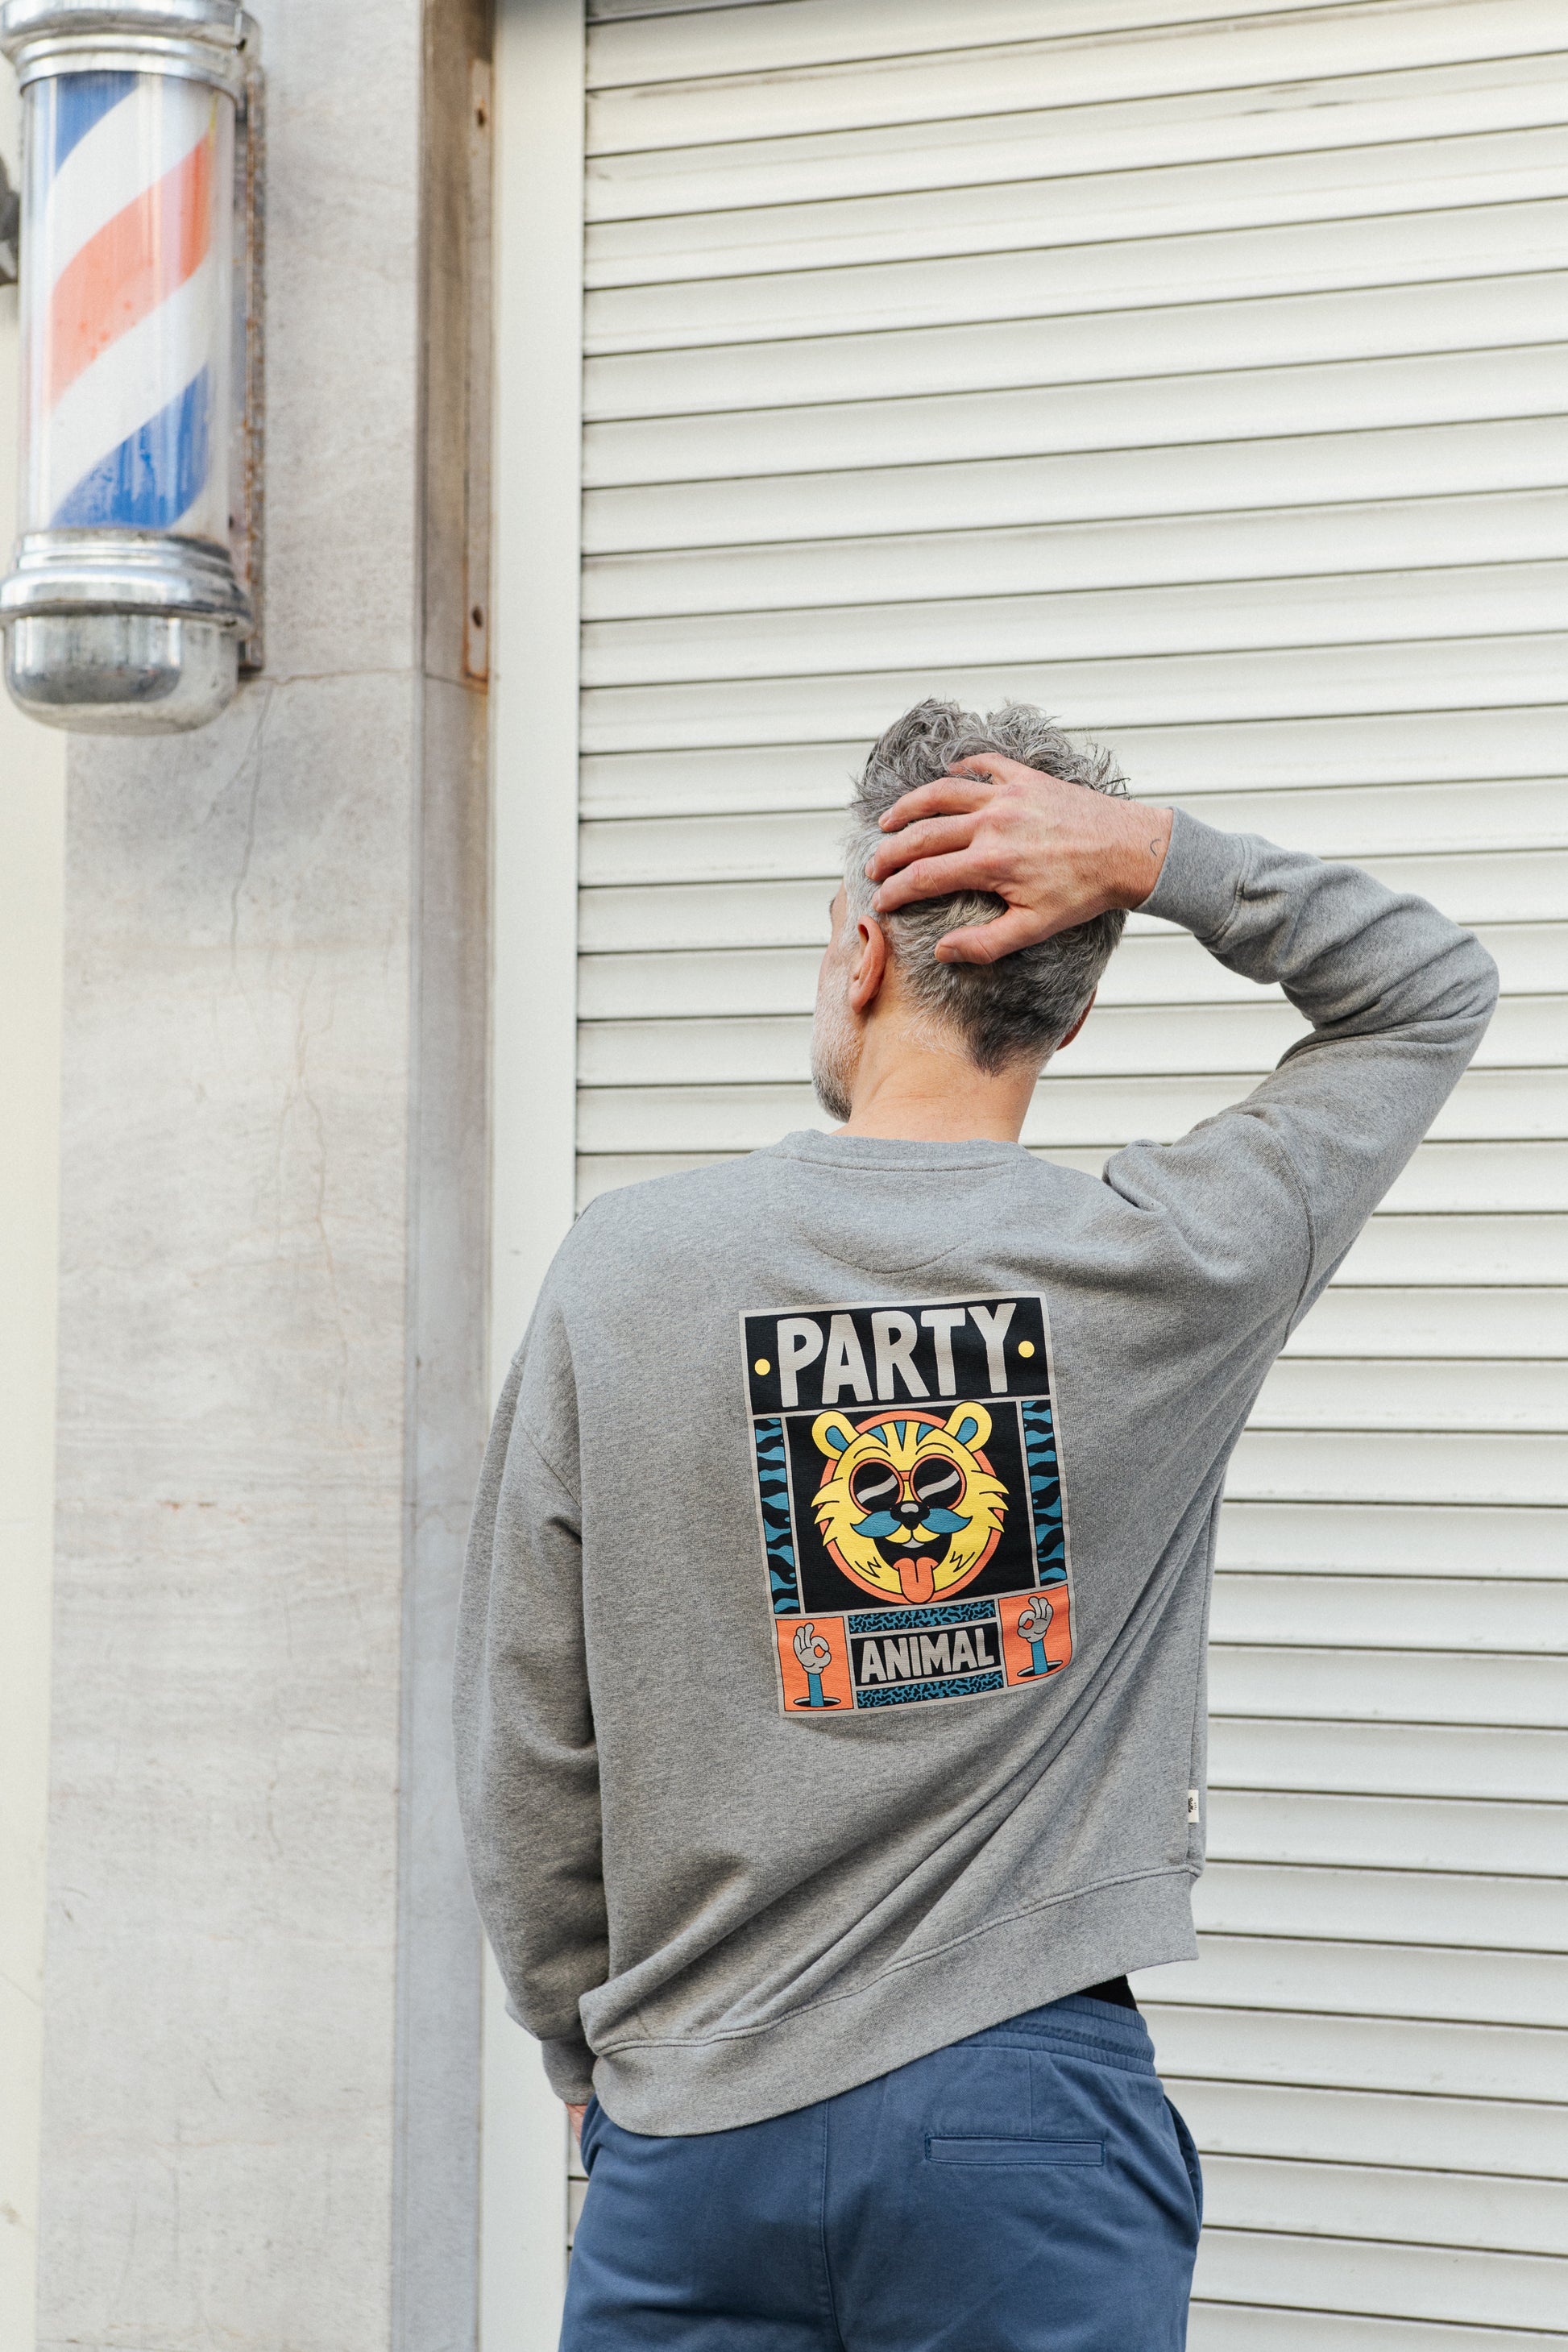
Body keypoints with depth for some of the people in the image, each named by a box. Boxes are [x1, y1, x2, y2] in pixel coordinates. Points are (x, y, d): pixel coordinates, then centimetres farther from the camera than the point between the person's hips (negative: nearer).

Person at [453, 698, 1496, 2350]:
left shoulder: (620, 1272, -5)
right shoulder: (1166, 1270, -7)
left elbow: (522, 1758, 1)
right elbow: (1436, 989, 10)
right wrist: (1158, 856, -3)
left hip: (696, 2141, 1)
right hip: (1030, 2121, 0)